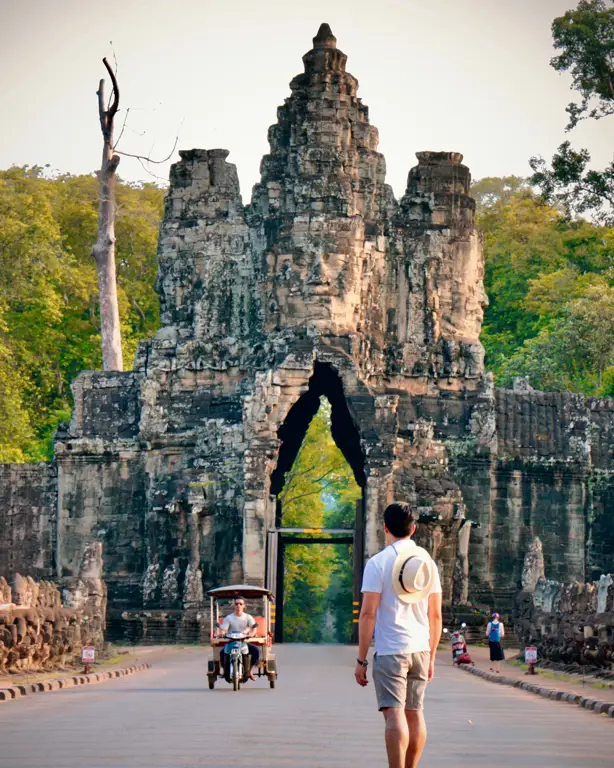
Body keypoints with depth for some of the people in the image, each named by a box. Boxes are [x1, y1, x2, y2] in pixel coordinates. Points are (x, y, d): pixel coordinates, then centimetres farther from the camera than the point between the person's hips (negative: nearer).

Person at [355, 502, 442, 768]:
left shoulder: (378, 562, -7)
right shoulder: (427, 562, 9)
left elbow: (368, 614, -10)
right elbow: (435, 616, 11)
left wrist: (361, 660, -6)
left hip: (390, 650, -5)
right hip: (420, 649, 5)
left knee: (395, 714, -9)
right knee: (414, 713, 14)